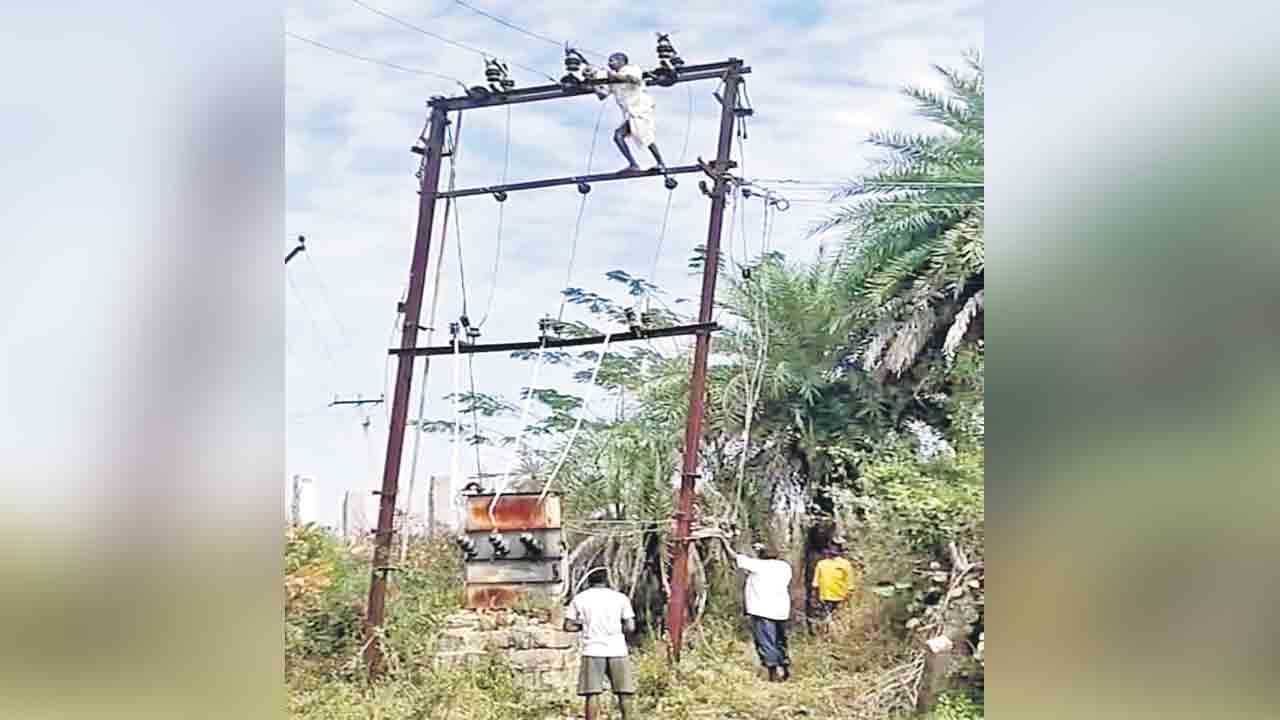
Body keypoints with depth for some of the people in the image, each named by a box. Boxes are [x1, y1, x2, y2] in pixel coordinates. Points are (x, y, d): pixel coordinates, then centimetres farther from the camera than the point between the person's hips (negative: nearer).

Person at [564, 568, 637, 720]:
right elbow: (630, 627, 2)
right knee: (624, 692, 8)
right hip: (617, 650, 0)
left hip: (592, 651, 0)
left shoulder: (579, 598, 8)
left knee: (591, 693, 1)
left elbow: (568, 626, 5)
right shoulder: (620, 597, 7)